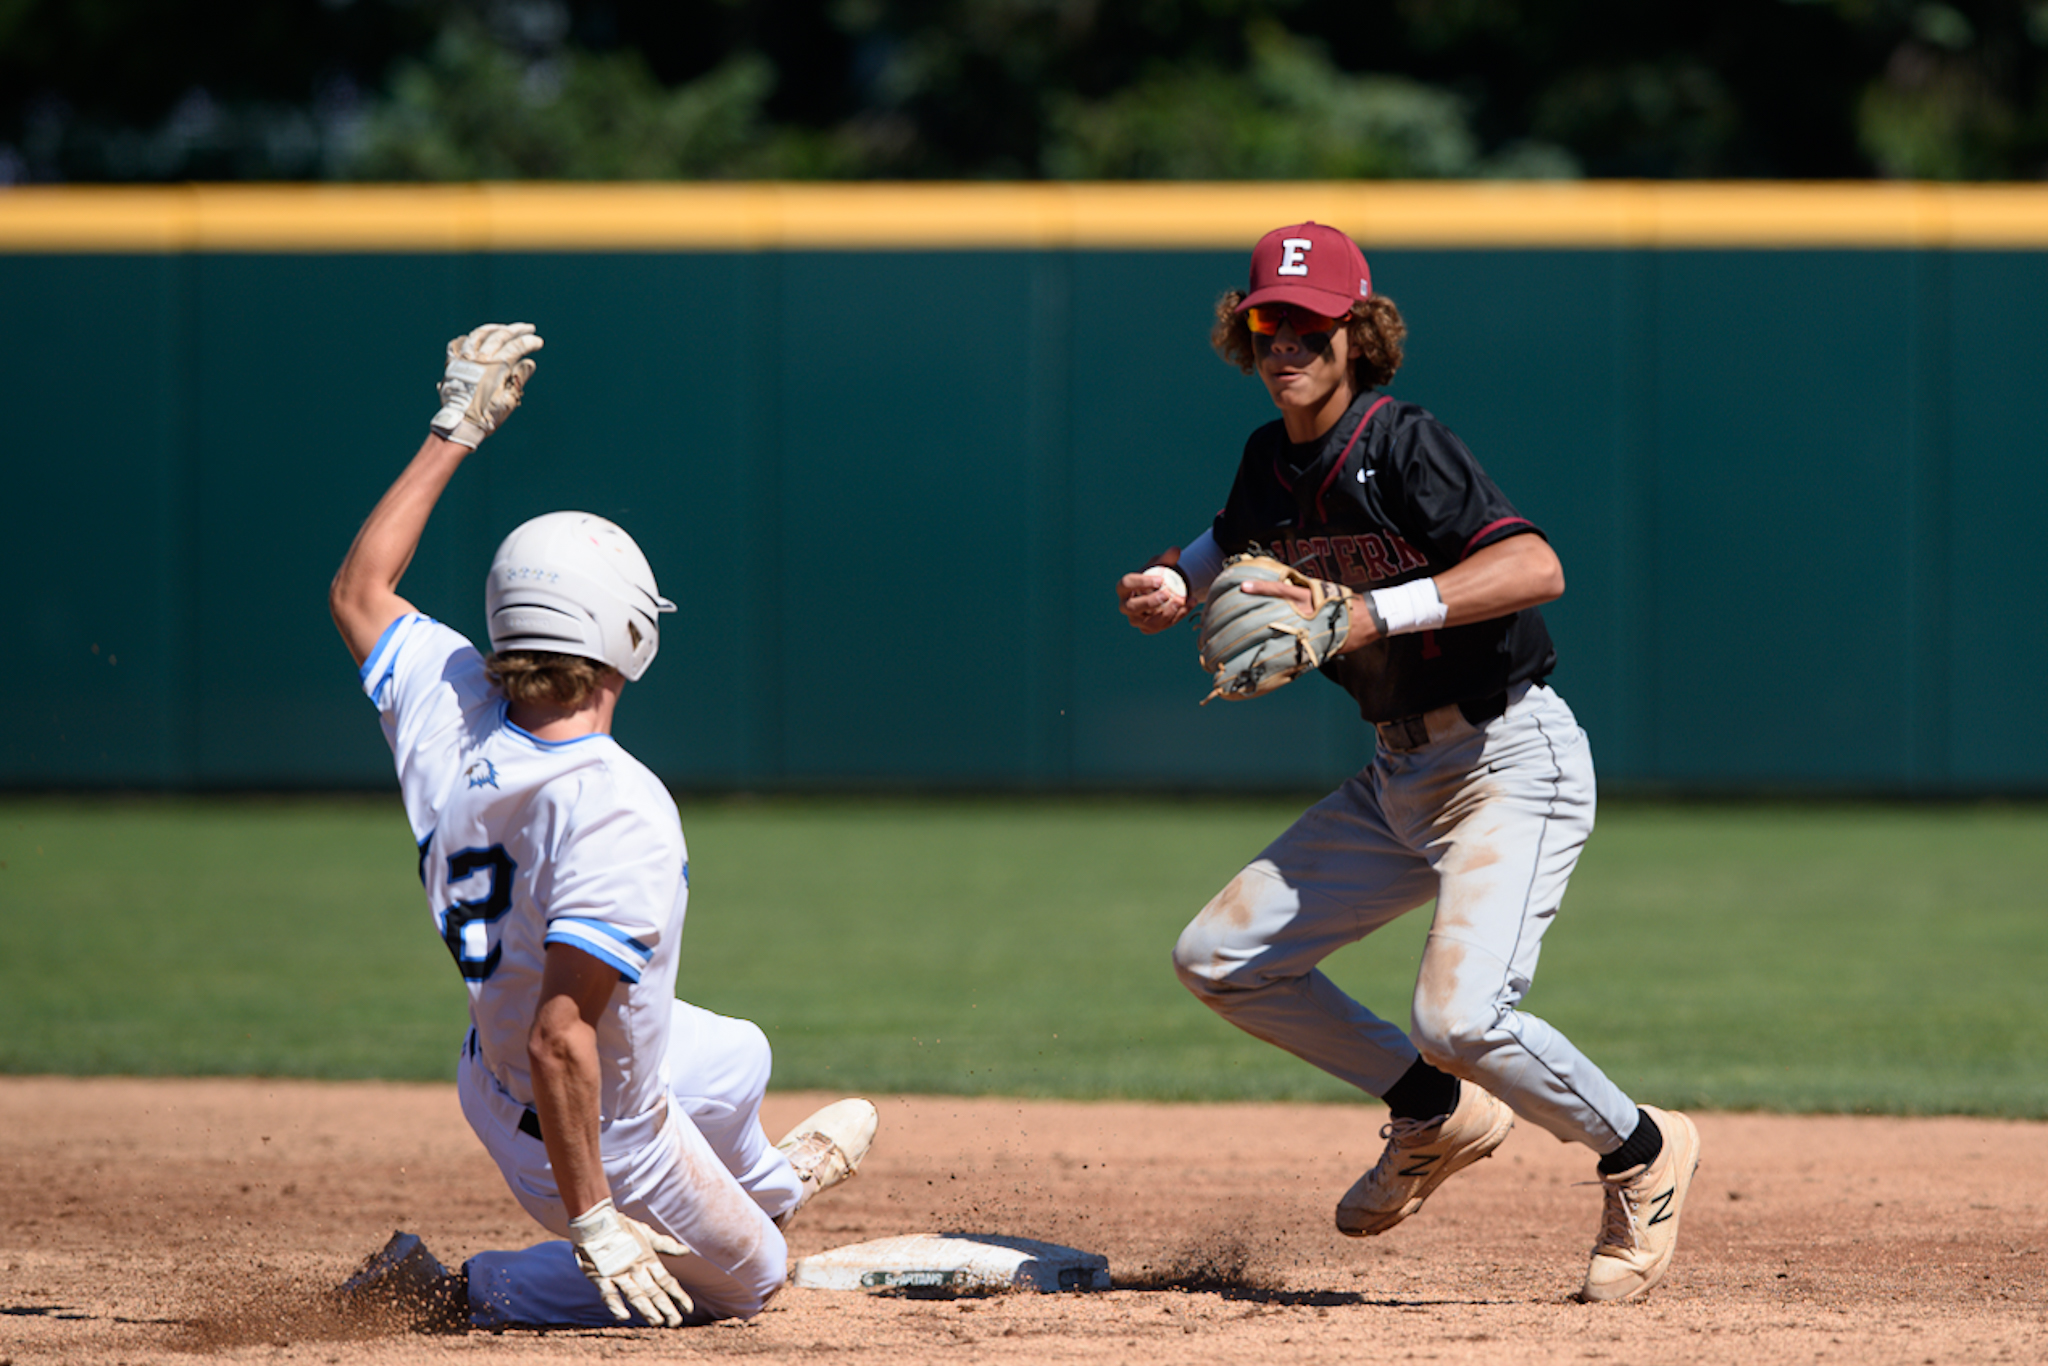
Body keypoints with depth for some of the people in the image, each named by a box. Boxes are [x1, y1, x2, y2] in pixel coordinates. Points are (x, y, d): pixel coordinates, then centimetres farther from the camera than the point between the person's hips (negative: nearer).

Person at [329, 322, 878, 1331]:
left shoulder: (446, 713, -17)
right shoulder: (618, 808, -37)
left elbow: (359, 593, 5)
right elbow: (561, 1037, -39)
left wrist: (456, 432, 8)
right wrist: (590, 1222, -32)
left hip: (492, 1085, 8)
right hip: (599, 1138, -8)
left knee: (740, 1056, 34)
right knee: (746, 1281, 20)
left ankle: (757, 1184, 66)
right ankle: (469, 1294, 8)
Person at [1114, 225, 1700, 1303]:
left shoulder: (1401, 447, -18)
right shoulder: (1272, 463, 5)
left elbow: (1536, 567, -31)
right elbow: (1229, 549, 26)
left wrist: (1377, 612, -37)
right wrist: (1171, 586, 3)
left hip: (1513, 760, -9)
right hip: (1398, 774, 9)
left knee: (1459, 1014, -25)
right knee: (1217, 959, 6)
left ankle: (1641, 1151, 2)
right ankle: (1435, 1114, 20)